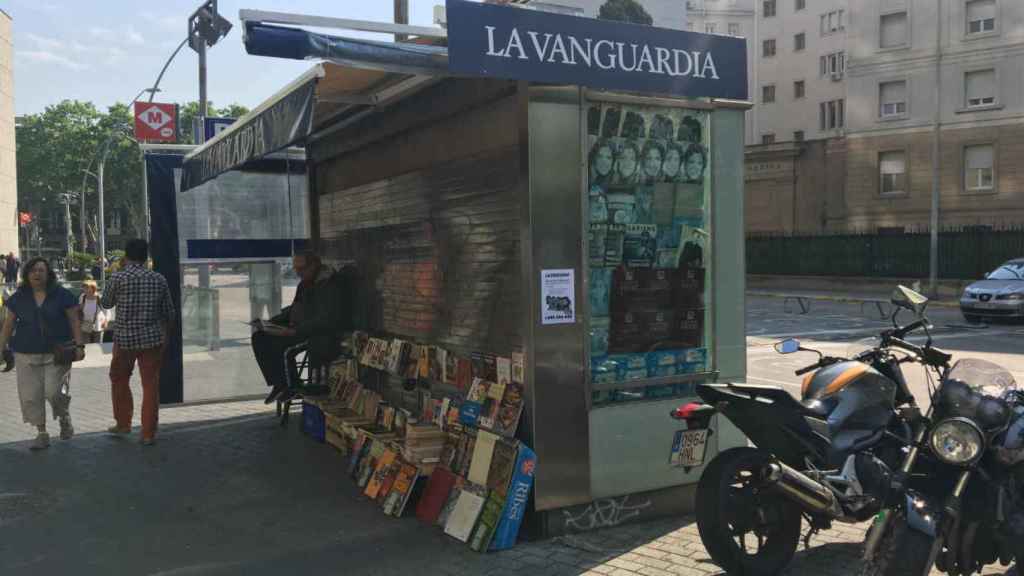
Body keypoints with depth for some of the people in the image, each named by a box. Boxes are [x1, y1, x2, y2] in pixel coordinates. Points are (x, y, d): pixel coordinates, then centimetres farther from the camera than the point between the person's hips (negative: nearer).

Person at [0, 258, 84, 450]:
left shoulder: (62, 295, -1)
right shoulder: (18, 298, 6)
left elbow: (74, 322, 0)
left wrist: (79, 345, -8)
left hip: (57, 354, -3)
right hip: (26, 355, 3)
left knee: (54, 391, -13)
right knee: (31, 396, 1)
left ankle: (64, 419, 18)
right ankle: (42, 434, 14)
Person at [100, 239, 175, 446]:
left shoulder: (118, 278, -8)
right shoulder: (159, 279, -1)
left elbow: (106, 304, 9)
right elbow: (169, 313, 5)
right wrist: (166, 336, 18)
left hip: (125, 338, -1)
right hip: (152, 339, 1)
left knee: (119, 379, 21)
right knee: (151, 385, 5)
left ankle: (123, 424, 29)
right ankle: (148, 434, 7)